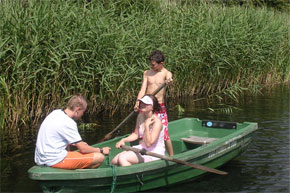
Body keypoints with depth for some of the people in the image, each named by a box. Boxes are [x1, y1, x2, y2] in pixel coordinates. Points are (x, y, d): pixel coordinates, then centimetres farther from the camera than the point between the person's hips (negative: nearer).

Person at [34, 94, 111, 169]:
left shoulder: (56, 112, 9)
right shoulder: (68, 123, -18)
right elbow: (83, 149, -14)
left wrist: (78, 143, 25)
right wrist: (101, 150, 3)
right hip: (55, 160, -10)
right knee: (100, 157, -14)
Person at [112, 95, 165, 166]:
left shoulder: (157, 122, -21)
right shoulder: (140, 116, 2)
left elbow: (148, 144, -24)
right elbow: (136, 134, 17)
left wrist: (147, 126, -28)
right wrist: (124, 140, 1)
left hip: (154, 153, -8)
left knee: (122, 158, -25)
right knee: (115, 161, -5)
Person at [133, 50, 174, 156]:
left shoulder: (166, 73, -1)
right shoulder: (147, 73, 7)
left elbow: (169, 79, -25)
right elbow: (143, 90, 2)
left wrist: (168, 82, -50)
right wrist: (138, 103, -14)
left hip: (160, 107, -3)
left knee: (164, 134, -4)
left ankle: (171, 156, 11)